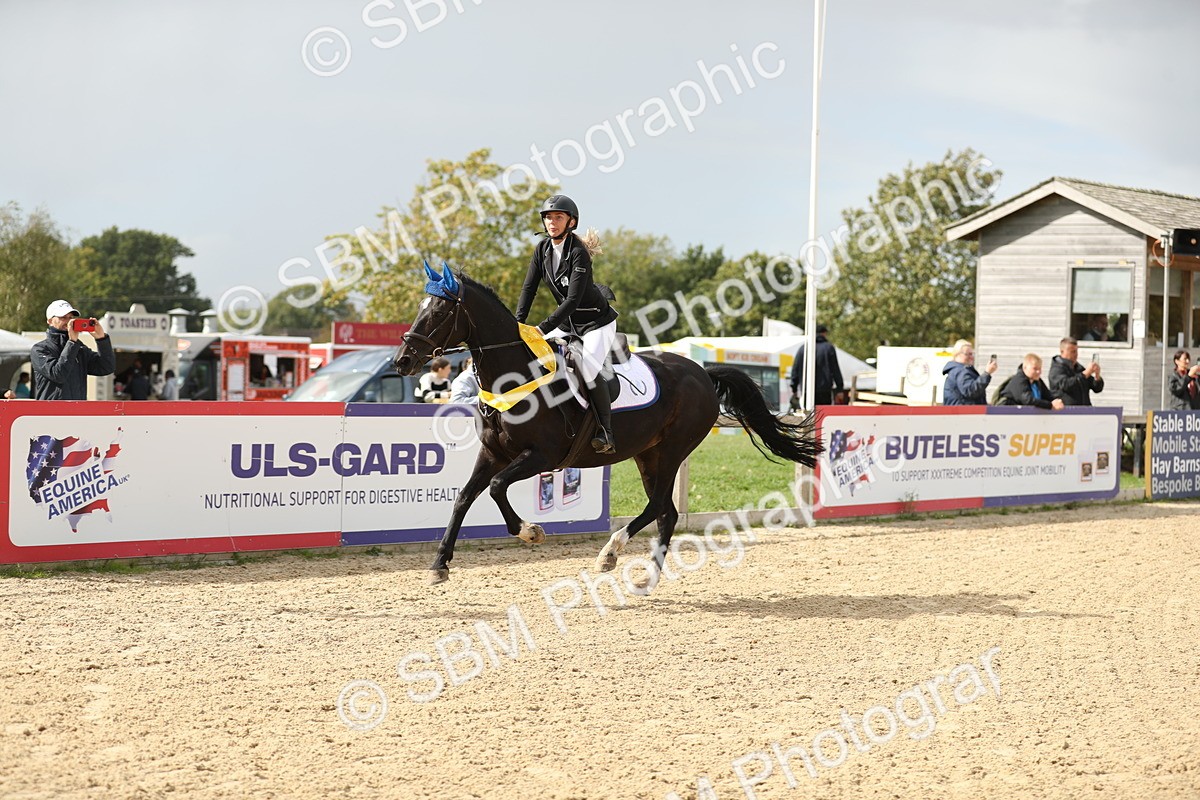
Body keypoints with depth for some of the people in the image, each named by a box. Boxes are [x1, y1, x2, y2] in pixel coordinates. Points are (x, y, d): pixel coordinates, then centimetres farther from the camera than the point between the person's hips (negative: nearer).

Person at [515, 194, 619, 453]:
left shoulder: (578, 253, -24)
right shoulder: (542, 249, -2)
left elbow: (572, 300, -29)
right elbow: (529, 288, -1)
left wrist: (542, 328, -34)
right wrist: (518, 323, -14)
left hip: (596, 322, -8)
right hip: (567, 323, 8)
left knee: (587, 365, -28)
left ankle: (606, 433, -18)